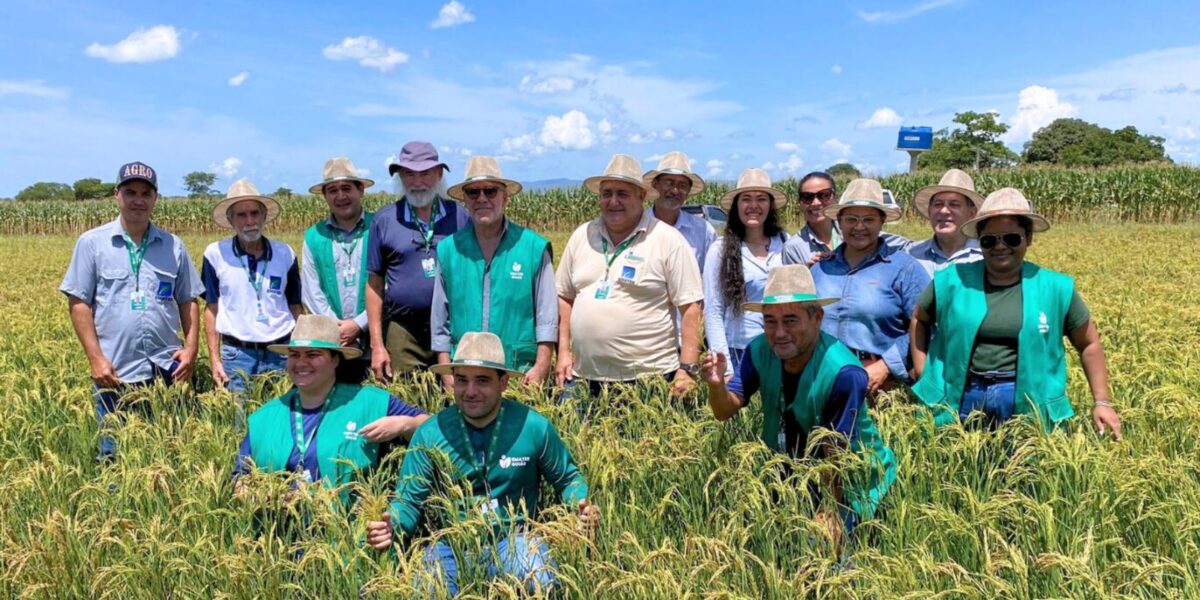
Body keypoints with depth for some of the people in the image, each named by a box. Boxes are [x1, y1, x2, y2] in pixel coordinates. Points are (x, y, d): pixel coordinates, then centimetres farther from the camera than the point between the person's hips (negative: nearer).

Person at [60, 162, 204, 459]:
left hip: (167, 369, 2)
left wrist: (191, 348, -1)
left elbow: (188, 301, 12)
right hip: (115, 372, -2)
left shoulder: (174, 246, 9)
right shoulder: (92, 243, 1)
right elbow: (78, 303, -1)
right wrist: (96, 358, -9)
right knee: (115, 455, 7)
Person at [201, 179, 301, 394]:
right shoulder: (216, 253, -1)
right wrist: (215, 360, -1)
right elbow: (211, 309, 4)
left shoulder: (285, 253, 4)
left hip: (281, 352, 2)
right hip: (236, 354, -1)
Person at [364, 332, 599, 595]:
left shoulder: (534, 427, -7)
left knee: (540, 585, -30)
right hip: (451, 547, 2)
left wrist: (582, 507, -13)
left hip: (515, 541, -1)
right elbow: (409, 501, 3)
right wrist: (392, 526, -19)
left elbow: (568, 478, 8)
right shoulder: (430, 434, -4)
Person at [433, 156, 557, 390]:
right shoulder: (448, 250, 7)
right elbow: (440, 319, 10)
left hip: (520, 374, -2)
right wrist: (446, 371, 4)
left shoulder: (534, 247, 1)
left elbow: (547, 318, 0)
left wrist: (540, 368, -8)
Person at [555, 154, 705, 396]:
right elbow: (565, 297, 16)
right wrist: (563, 352, 8)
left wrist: (688, 368, -11)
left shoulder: (668, 240, -4)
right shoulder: (582, 236, 9)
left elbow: (690, 307, -7)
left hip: (649, 379, -4)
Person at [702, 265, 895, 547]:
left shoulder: (843, 373, -28)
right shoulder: (760, 350, -12)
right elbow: (726, 411, -11)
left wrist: (828, 516, -20)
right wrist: (716, 385, -32)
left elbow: (837, 455, -23)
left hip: (848, 479, -5)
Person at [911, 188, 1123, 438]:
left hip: (1027, 404, 0)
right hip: (959, 400, 1)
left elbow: (1089, 343, 11)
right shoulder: (952, 280, 0)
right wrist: (922, 373, 6)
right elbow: (920, 319, 16)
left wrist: (1101, 401, 7)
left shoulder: (1056, 288, 1)